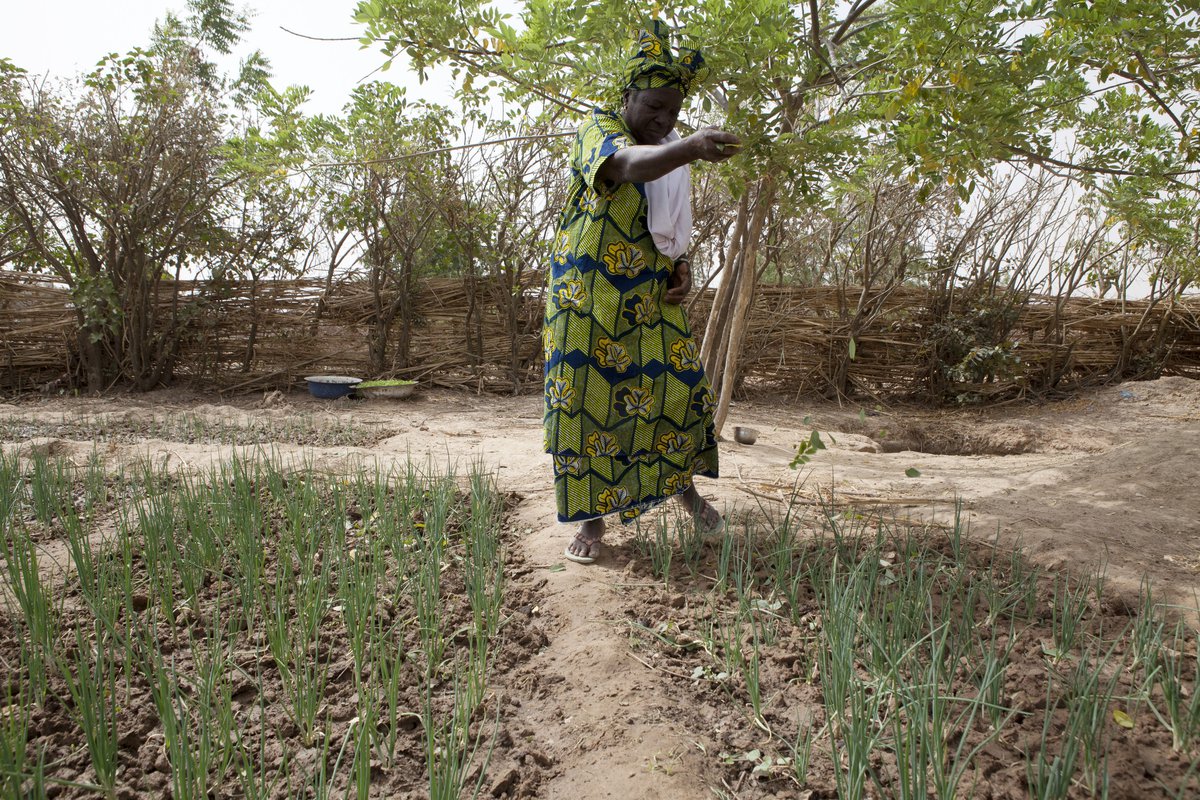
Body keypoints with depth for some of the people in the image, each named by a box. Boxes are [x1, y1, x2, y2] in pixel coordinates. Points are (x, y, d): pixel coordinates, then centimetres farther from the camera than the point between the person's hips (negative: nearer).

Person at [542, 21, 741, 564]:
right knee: (583, 399, -4)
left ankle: (684, 485, 25)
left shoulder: (669, 156, 12)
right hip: (588, 295, -5)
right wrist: (689, 148, -54)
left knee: (680, 386, 1)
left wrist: (683, 268, 0)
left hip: (652, 298, 6)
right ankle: (592, 518, 9)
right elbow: (630, 164, -34)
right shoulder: (599, 130, -9)